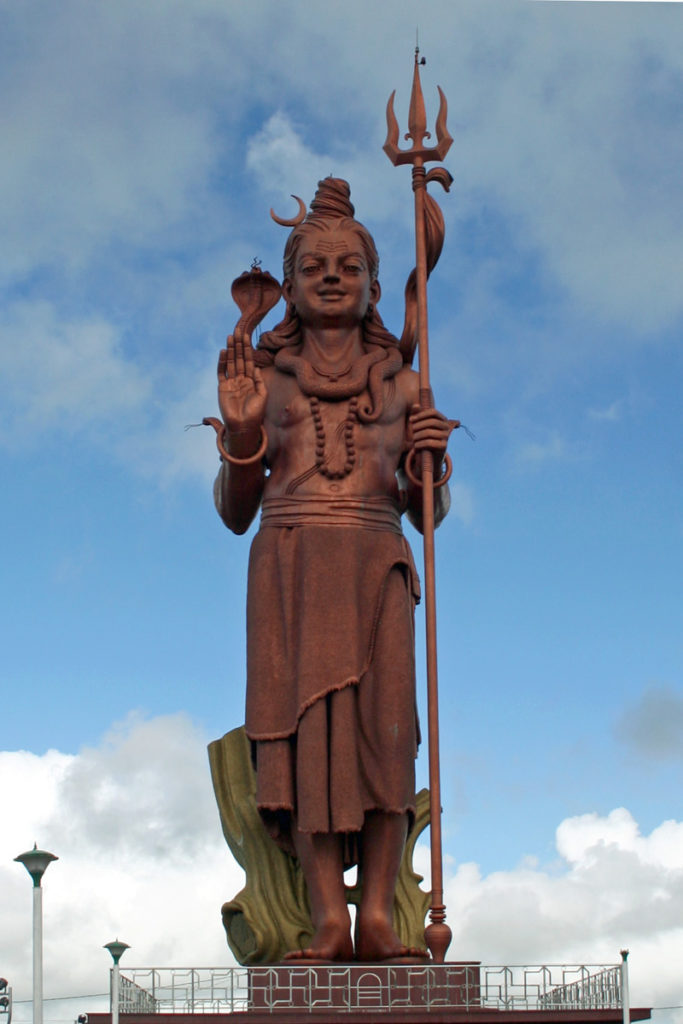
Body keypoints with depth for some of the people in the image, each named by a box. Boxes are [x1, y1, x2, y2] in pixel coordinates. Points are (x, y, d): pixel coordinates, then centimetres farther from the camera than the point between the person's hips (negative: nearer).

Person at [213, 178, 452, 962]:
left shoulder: (400, 385, 16)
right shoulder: (264, 379, 14)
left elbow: (428, 512, 18)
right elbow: (234, 513, 12)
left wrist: (430, 462, -3)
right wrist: (241, 432, -3)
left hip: (375, 569, 1)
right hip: (290, 566, -1)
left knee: (384, 724, -12)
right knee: (306, 723, -14)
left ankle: (378, 915, -12)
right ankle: (328, 918, -17)